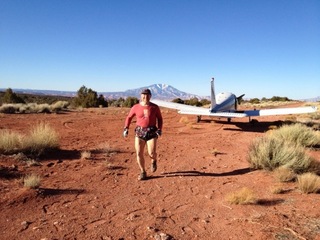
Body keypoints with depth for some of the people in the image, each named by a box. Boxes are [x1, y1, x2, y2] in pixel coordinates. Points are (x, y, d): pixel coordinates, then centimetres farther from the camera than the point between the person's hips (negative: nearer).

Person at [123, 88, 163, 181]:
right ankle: (143, 172, 19)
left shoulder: (155, 107, -3)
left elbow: (159, 118, 8)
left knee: (151, 153, -9)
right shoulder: (136, 107, -1)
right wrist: (126, 128, 1)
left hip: (152, 132, -1)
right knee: (139, 153, -2)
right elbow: (129, 117, 11)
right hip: (139, 132, 2)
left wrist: (159, 129, -6)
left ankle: (153, 161, 30)